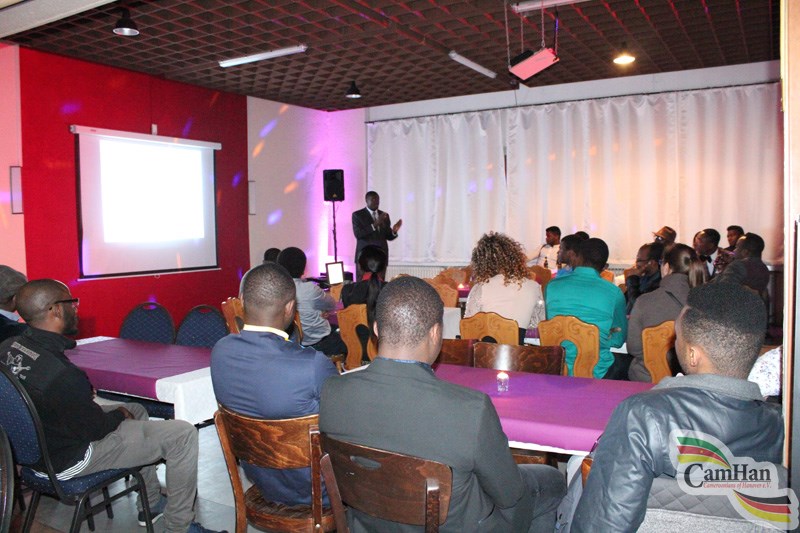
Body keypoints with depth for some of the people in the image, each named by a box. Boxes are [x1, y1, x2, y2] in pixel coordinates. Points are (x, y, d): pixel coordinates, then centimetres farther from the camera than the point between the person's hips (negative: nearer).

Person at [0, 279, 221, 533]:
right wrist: (120, 415, -2)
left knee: (136, 410, 27)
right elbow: (95, 429, -21)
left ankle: (150, 505, 34)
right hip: (67, 460, -9)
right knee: (183, 434, -9)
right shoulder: (62, 375, -34)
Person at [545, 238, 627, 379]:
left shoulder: (552, 286, -1)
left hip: (556, 371, 3)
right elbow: (619, 339, 6)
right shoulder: (614, 293, -7)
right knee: (623, 361, 30)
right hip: (596, 373, -3)